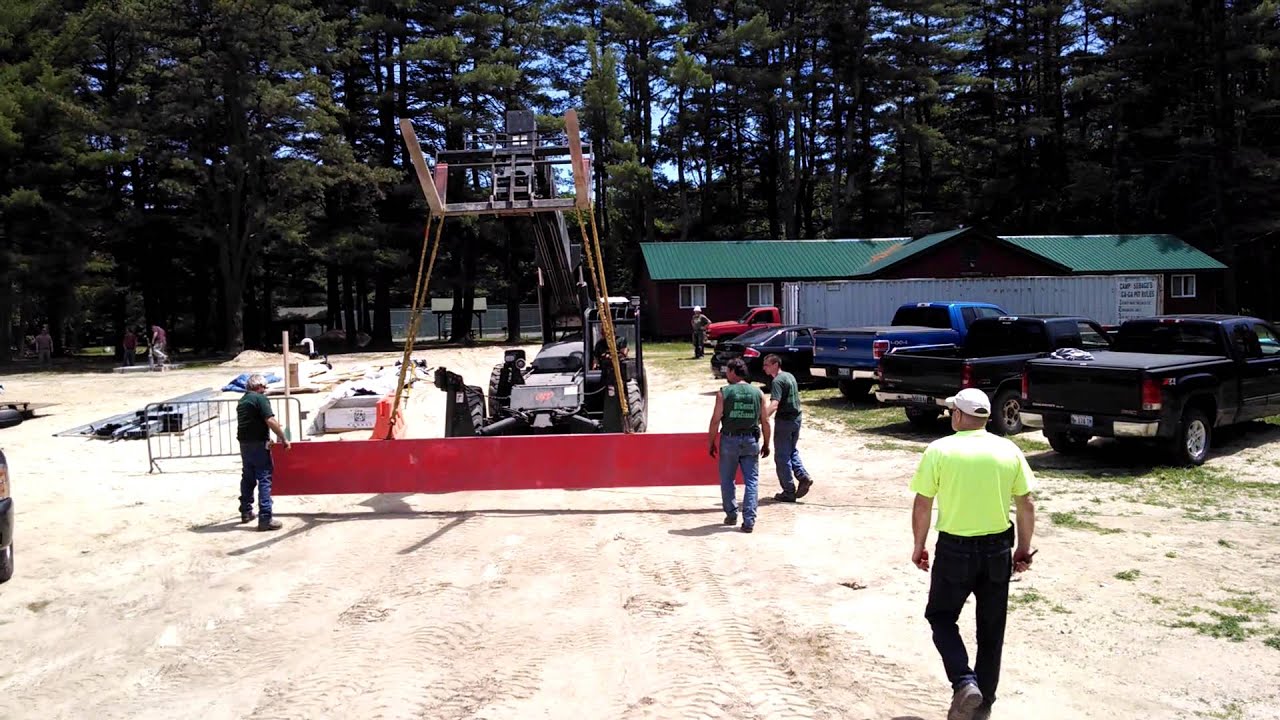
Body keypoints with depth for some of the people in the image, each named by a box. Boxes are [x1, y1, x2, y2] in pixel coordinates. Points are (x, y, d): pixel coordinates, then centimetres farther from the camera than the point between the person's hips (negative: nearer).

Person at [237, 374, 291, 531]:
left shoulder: (242, 401, 16)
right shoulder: (260, 398, -10)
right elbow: (270, 421, -19)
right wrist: (284, 438, -13)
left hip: (244, 444, 8)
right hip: (258, 444, -8)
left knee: (248, 478, 19)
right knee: (264, 480, -7)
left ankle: (246, 512, 29)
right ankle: (265, 519, -12)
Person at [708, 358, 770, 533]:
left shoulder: (724, 393, -6)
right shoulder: (758, 393, 2)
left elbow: (715, 421, -7)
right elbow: (765, 422, 4)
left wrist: (711, 443, 3)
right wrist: (766, 444, 15)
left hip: (729, 440, -2)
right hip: (751, 441, 2)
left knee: (727, 480, 15)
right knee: (751, 481, 6)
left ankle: (731, 515, 21)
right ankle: (749, 521, 0)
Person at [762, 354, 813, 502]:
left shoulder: (777, 381, -17)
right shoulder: (790, 376, 12)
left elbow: (774, 405, -31)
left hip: (784, 420, -9)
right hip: (796, 418, 9)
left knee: (781, 457, 0)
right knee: (792, 452, 22)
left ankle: (789, 492, 3)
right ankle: (803, 477, 5)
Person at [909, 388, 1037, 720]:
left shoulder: (940, 450, -9)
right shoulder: (1009, 450, 0)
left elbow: (922, 506, -6)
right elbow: (1027, 506, 3)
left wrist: (919, 546, 6)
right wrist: (1024, 548, 15)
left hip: (955, 549, -3)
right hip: (998, 549, 3)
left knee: (941, 617, 16)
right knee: (991, 629, 16)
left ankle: (964, 683, -2)